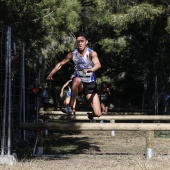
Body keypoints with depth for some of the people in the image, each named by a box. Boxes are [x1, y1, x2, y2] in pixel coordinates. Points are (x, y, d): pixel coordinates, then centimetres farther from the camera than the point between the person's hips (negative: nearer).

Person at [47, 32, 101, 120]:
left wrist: (91, 69, -55)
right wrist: (51, 74, -2)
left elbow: (98, 64, -33)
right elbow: (60, 64, 10)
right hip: (79, 84, 1)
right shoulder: (73, 54, -2)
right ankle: (70, 107, -29)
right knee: (77, 80, -40)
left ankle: (90, 115, 29)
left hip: (90, 84, -1)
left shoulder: (91, 53, -13)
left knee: (97, 114, -11)